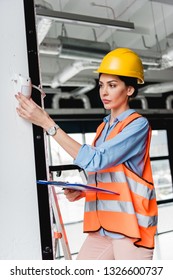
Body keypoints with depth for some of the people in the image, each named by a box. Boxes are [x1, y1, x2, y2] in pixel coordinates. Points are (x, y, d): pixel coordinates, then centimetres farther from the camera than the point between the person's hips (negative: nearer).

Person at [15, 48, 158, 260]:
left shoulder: (138, 124, -9)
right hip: (102, 228, 7)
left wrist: (48, 124, -22)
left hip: (131, 228, -7)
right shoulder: (102, 128, 14)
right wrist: (81, 192, -1)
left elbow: (95, 161, -22)